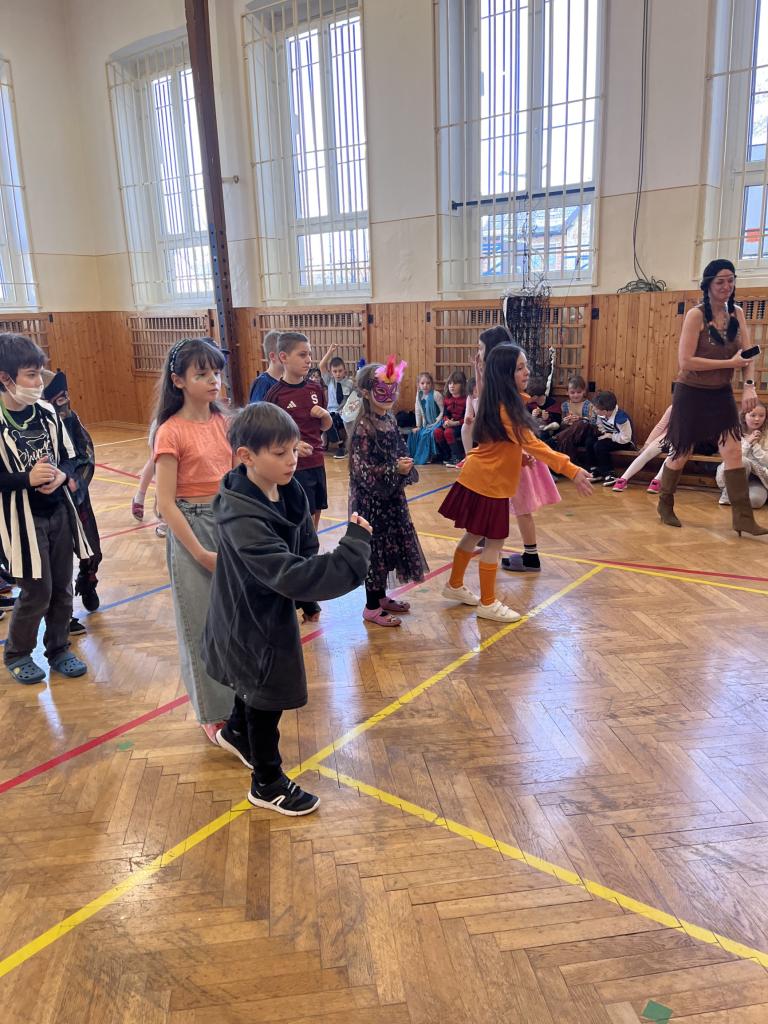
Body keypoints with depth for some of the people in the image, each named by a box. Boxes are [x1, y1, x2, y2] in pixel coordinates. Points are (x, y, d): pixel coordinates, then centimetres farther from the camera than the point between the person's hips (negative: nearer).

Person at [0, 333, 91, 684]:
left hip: (59, 512, 5)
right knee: (37, 592, 2)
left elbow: (69, 457, 9)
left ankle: (58, 650, 32)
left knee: (62, 589, 13)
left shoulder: (46, 412, 0)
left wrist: (62, 476, -11)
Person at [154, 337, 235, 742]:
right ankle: (214, 712, 25)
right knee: (203, 623, 8)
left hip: (231, 520, 6)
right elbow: (166, 503, -15)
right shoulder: (171, 432, -15)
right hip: (192, 527, -5)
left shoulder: (223, 421, 3)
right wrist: (201, 553, -15)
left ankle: (240, 696, 36)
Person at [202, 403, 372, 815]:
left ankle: (236, 733, 60)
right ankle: (267, 783, 35)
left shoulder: (290, 492, -9)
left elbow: (305, 546, 3)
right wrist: (353, 551, -39)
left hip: (273, 611, 8)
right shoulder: (242, 518, -34)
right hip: (251, 623, -8)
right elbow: (289, 575, -41)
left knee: (256, 687, 30)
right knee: (268, 697, 11)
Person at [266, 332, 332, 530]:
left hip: (317, 464, 6)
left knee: (316, 514, 14)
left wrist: (325, 415, -7)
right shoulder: (276, 394, -11)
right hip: (293, 467, -6)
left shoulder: (315, 389, 5)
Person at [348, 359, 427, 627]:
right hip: (370, 498, -8)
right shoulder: (363, 428, -18)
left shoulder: (390, 420, 5)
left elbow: (400, 452, 12)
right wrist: (395, 470, -26)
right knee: (375, 547, 1)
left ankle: (381, 596, 33)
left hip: (392, 496, 8)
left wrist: (405, 468, -8)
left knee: (390, 544, 16)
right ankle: (371, 607, 15)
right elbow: (363, 470, -21)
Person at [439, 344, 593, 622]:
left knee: (474, 536, 20)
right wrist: (572, 470, -31)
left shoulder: (497, 404, 7)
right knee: (494, 542, 1)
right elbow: (534, 445, -28)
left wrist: (520, 457, 2)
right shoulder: (505, 410, -23)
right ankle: (488, 603, 12)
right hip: (488, 483, -9)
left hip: (480, 479, 9)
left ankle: (454, 585, 34)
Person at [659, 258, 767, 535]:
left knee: (733, 451, -5)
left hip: (722, 394, 5)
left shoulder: (737, 313, 2)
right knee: (681, 453, 7)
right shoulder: (696, 315, -14)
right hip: (691, 394, -4)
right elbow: (685, 361, -20)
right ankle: (665, 505, 28)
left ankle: (743, 518, -2)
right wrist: (730, 363, -22)